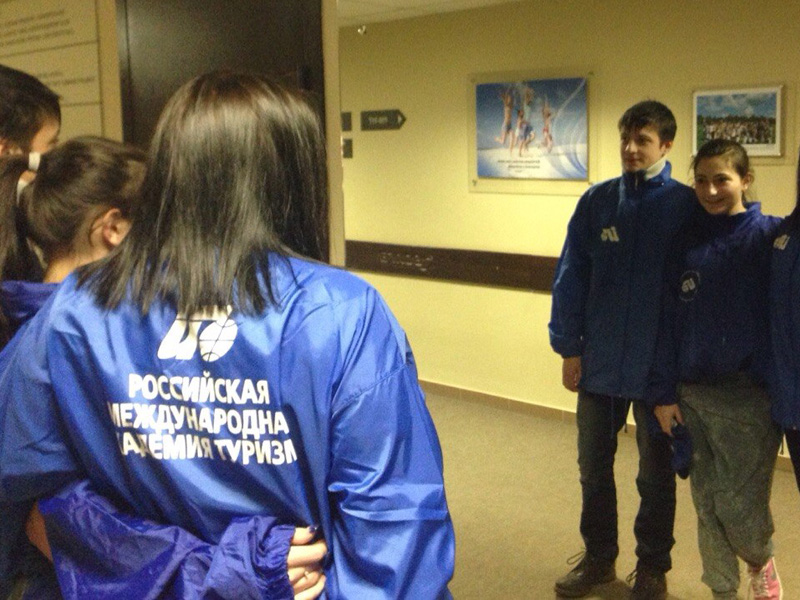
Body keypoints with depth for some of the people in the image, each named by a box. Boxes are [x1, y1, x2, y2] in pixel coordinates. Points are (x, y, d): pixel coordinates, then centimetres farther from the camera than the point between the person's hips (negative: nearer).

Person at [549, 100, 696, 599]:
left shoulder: (688, 206, -9)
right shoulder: (596, 202, -1)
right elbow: (570, 278, 0)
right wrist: (569, 348, -2)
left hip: (660, 368, -3)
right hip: (599, 364, 3)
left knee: (656, 473, 14)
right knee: (594, 467, 16)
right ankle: (599, 557, 35)